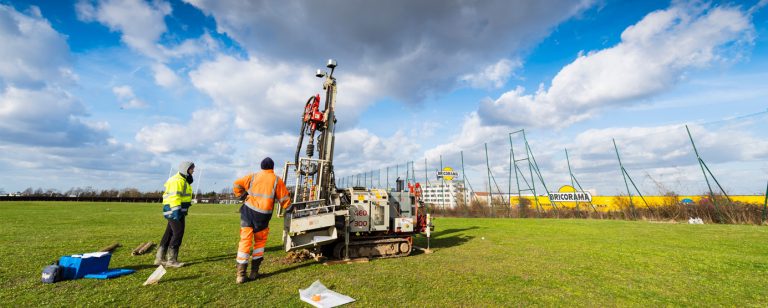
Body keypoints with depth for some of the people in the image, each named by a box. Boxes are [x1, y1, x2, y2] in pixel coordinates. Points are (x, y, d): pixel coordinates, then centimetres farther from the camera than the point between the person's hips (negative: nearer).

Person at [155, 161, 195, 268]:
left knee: (169, 233, 14)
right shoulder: (177, 180, -15)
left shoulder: (183, 180, 18)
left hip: (178, 210, 11)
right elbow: (174, 197, -22)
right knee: (178, 233, -6)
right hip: (175, 210, -11)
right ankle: (171, 261, 1)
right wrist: (176, 211, -26)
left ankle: (159, 258, 22)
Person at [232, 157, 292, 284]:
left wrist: (242, 196, 18)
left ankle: (241, 274, 7)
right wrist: (289, 208, 18)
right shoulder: (277, 180, 0)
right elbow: (284, 198, 2)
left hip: (248, 211, 1)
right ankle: (254, 271, 18)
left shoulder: (253, 176, 7)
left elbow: (237, 184, 8)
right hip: (263, 215, -1)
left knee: (245, 241, 7)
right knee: (260, 242, 17)